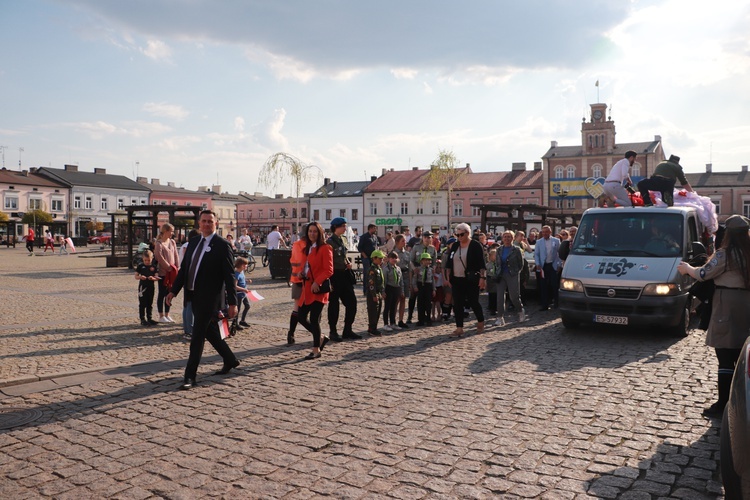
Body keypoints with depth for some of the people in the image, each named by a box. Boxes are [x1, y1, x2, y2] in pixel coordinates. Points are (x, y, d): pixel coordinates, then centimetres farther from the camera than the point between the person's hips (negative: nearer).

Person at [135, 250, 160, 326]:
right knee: (142, 304, 0)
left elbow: (157, 278, 2)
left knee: (150, 304, 11)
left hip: (151, 287, 2)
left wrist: (153, 278, -19)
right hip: (142, 287, -2)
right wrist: (140, 277, -19)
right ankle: (142, 319, 6)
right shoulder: (140, 266, 0)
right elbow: (136, 276, 2)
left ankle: (149, 318, 20)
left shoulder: (154, 266, 4)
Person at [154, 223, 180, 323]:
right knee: (162, 294, 2)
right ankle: (161, 316, 10)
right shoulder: (159, 243, -10)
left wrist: (177, 267, 1)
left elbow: (176, 255, 10)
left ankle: (167, 315, 20)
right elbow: (159, 257, -16)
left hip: (172, 272, 6)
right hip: (163, 272, -6)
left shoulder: (172, 242, 10)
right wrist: (168, 267, -15)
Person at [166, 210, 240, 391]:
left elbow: (229, 276, -12)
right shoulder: (193, 242, 10)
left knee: (197, 336, -5)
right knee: (209, 332, 17)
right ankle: (230, 360, 35)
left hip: (209, 298, -7)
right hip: (194, 296, 7)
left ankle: (190, 376, 5)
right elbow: (184, 269, 15)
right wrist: (174, 291, 8)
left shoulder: (222, 245, -10)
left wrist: (232, 302, -14)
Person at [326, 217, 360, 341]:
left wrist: (349, 263, 1)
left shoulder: (344, 240, 11)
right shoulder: (329, 242, -11)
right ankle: (333, 332, 14)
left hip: (345, 274, 7)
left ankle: (347, 330, 18)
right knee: (334, 304, 2)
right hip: (334, 275, -7)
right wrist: (329, 281, -16)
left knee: (352, 302, 7)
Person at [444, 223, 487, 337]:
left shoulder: (476, 245, -5)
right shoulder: (454, 246, 10)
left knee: (473, 302, 2)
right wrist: (448, 277, 7)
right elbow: (449, 263, 13)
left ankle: (481, 322, 28)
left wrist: (482, 277, -15)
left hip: (471, 280, -5)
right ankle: (459, 328, 7)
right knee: (457, 304, 2)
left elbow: (481, 264, -9)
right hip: (457, 280, 5)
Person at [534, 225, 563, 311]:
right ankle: (544, 304, 7)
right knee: (543, 286, 2)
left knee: (554, 285, 2)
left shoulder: (556, 241, 4)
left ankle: (556, 302, 16)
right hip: (543, 266, 1)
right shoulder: (539, 242, 5)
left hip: (553, 265, -1)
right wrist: (538, 264, -8)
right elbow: (536, 254, 4)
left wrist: (559, 264, -1)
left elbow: (560, 252, 6)